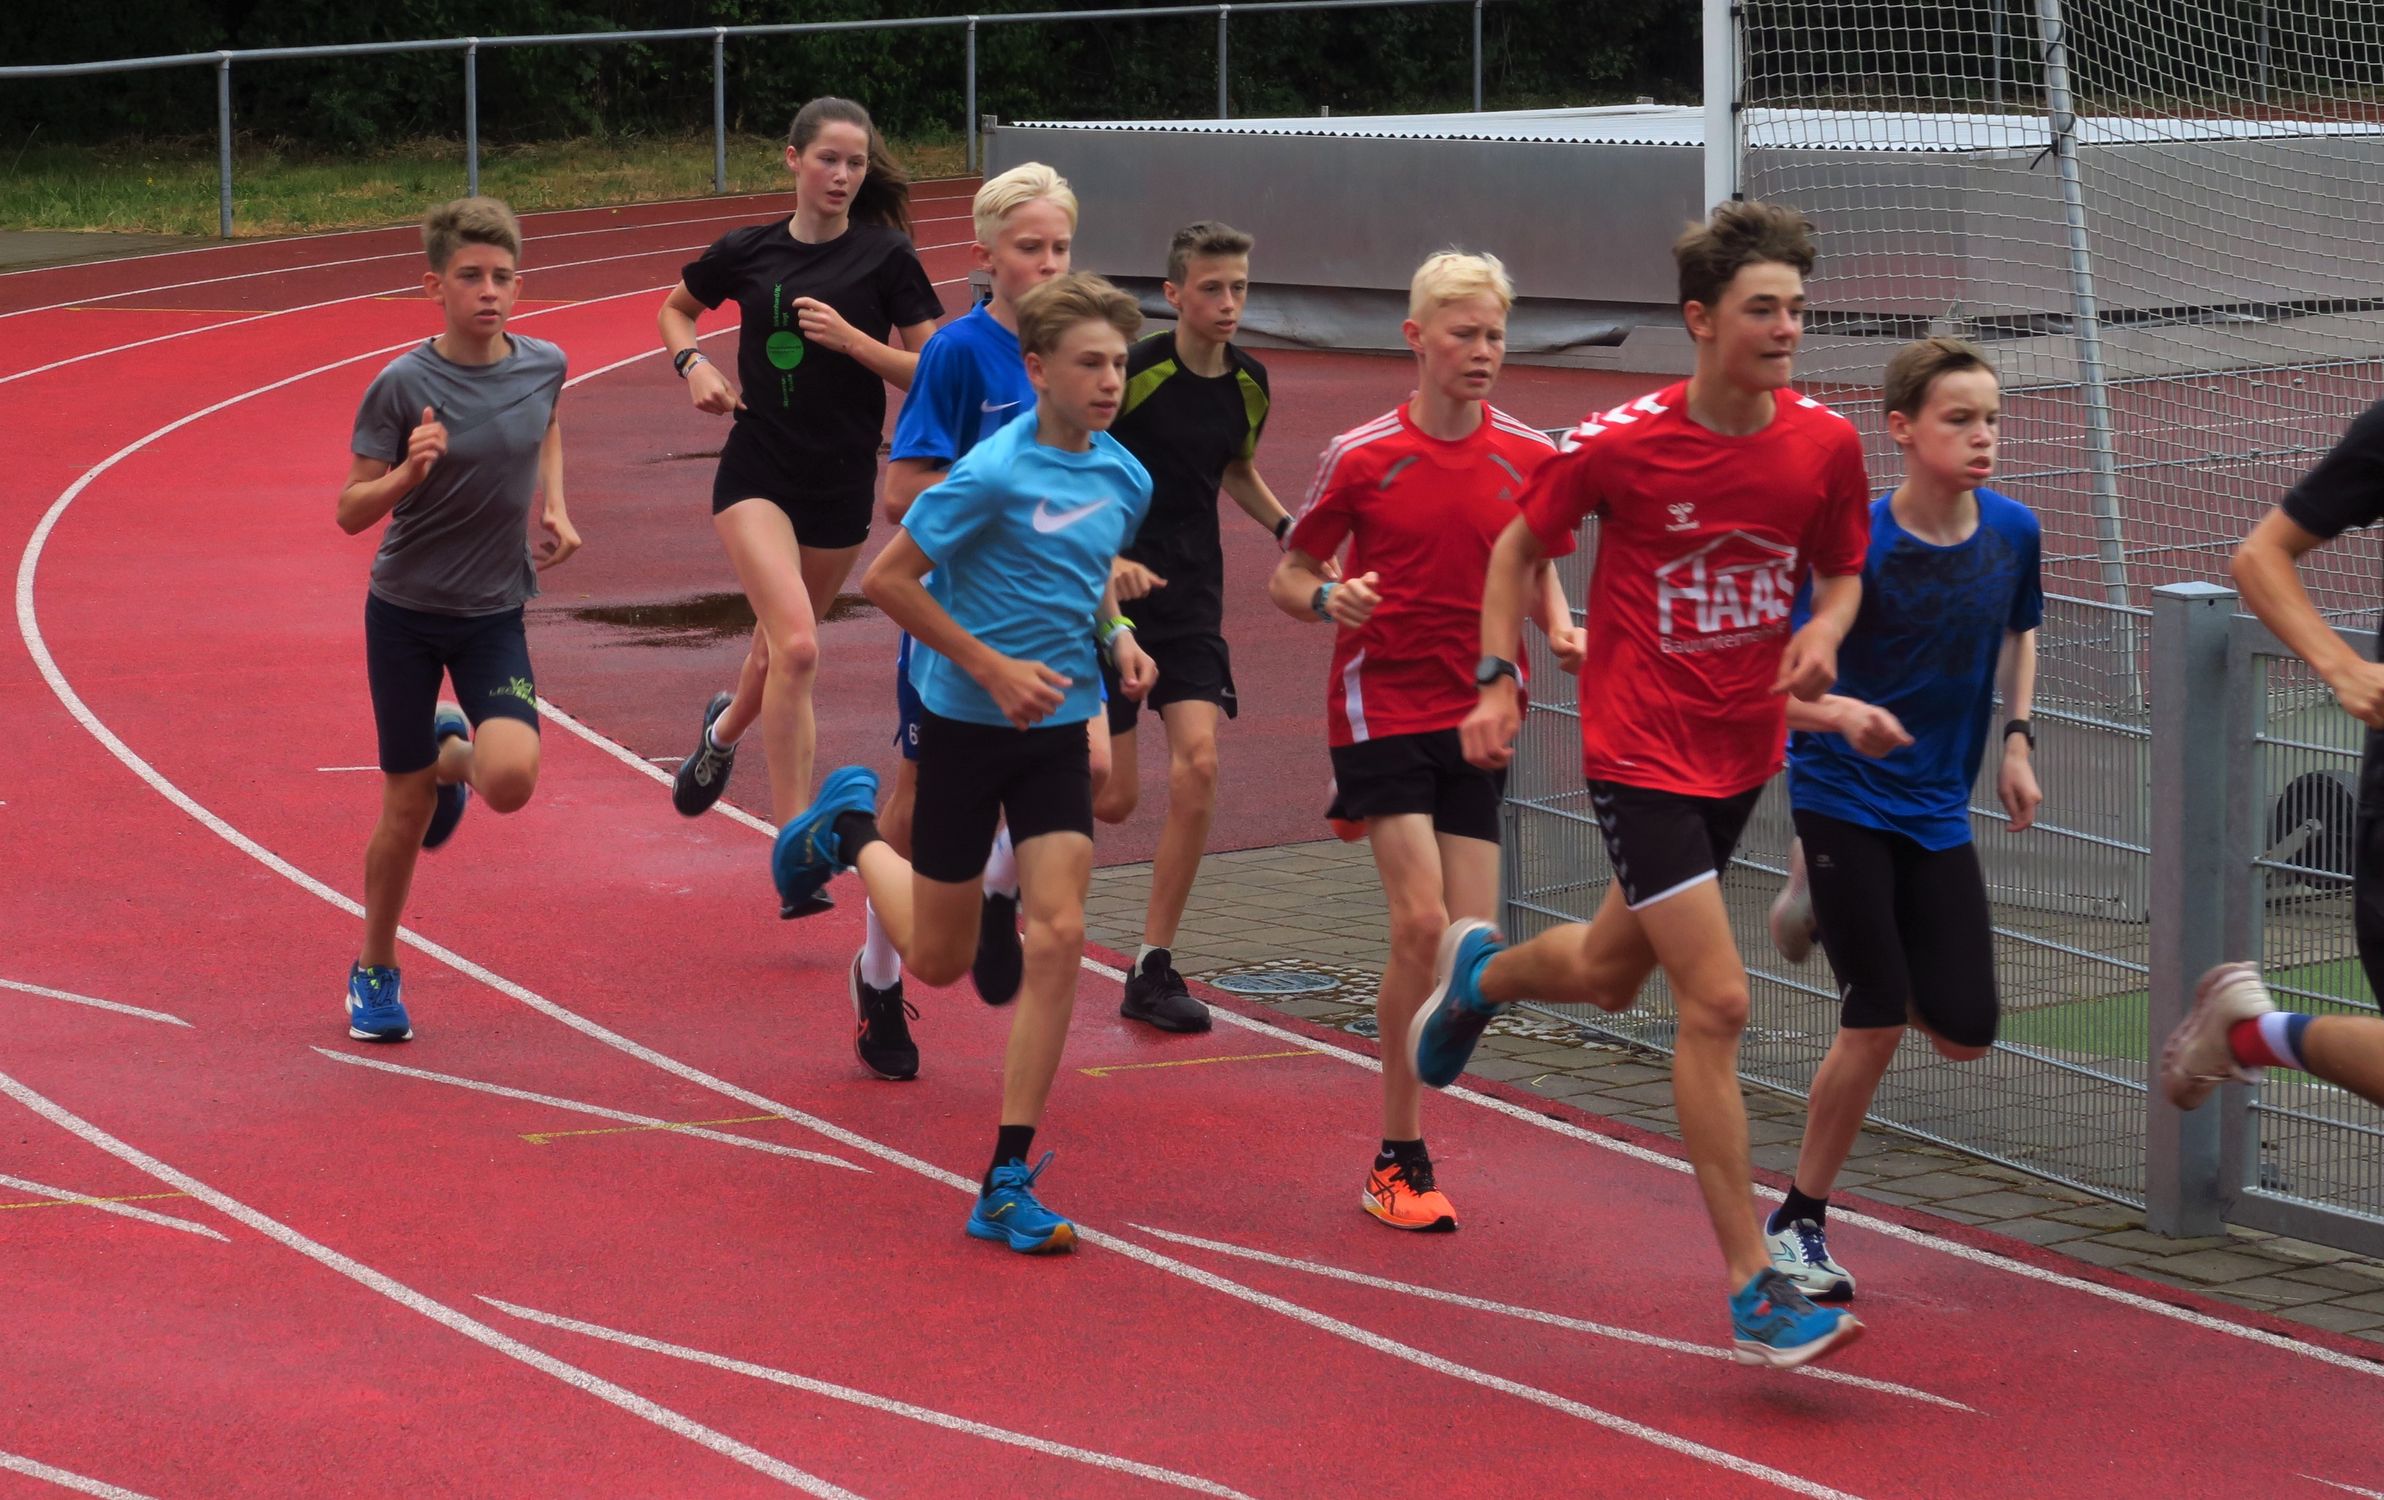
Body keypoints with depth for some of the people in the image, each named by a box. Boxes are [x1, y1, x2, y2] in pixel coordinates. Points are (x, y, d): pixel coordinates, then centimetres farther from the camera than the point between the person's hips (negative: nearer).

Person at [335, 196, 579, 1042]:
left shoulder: (543, 365, -4)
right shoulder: (403, 386, -15)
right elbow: (351, 512, -12)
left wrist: (552, 507, 7)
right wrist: (408, 473, -31)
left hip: (494, 614, 2)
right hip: (405, 613, -2)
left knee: (511, 778, -20)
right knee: (405, 809, 3)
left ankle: (451, 755, 18)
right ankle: (375, 972, 25)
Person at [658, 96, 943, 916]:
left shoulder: (886, 258, -2)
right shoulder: (747, 252, 2)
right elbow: (675, 310, 20)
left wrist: (851, 339, -17)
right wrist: (695, 365, 0)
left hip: (843, 481, 1)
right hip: (757, 471, -1)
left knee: (786, 642, 18)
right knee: (796, 644, -21)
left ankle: (726, 727, 54)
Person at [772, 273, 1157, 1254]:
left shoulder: (1126, 480, 2)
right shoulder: (995, 473, -19)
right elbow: (885, 579, -14)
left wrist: (1116, 636, 5)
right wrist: (992, 667, -17)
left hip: (1058, 729, 4)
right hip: (966, 723, -4)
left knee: (1058, 935, -10)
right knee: (939, 959, 8)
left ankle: (1007, 1182, -5)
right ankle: (852, 831, 43)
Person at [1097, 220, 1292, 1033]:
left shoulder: (1248, 384, 4)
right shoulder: (1133, 372, -15)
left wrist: (1287, 525, 7)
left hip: (1192, 599, 5)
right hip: (1110, 594, -5)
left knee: (1197, 764, -12)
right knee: (1112, 797, -4)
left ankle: (1153, 968, -2)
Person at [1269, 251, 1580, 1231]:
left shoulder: (1530, 457, 2)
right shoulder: (1362, 457, -6)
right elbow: (1287, 576, 2)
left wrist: (1559, 632, -3)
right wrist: (1329, 599, -20)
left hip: (1478, 715, 4)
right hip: (1382, 703, -4)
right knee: (1421, 923, -16)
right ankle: (1400, 1159, -5)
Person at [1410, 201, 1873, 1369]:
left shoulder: (1826, 443, -5)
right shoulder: (1617, 444, -15)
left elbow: (1841, 570, 12)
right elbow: (1520, 548, 2)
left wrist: (1824, 630, -10)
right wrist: (1499, 681, -6)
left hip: (1743, 753, 6)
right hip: (1641, 756, -6)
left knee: (1608, 976, 23)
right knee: (1717, 1003, -14)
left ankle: (1481, 971, 59)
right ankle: (1755, 1293, -10)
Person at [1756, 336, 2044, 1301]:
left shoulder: (2013, 532, -5)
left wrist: (2016, 741, 6)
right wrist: (1843, 714, -39)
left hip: (1938, 812, 5)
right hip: (1844, 799, -5)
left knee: (1966, 1034, -2)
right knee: (1876, 1027, -11)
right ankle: (1797, 1226, 8)